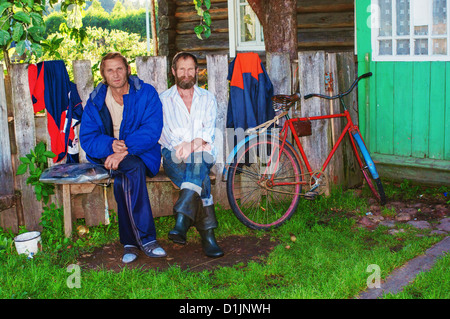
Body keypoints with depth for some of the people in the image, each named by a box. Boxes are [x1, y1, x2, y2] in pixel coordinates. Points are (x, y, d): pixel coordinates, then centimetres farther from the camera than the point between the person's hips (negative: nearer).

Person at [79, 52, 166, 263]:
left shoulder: (146, 93, -1)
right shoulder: (96, 101, 7)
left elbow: (152, 130, -13)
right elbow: (87, 139, 1)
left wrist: (124, 151, -26)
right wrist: (110, 145, -22)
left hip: (142, 153, -1)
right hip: (107, 155, 1)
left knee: (123, 178, -35)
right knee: (133, 168, -34)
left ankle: (130, 241, -28)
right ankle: (145, 238, -34)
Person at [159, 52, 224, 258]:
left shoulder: (207, 98, 19)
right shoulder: (163, 100, 14)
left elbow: (210, 128, 4)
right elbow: (165, 132, 2)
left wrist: (197, 143, -19)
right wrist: (181, 145, -19)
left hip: (203, 153, 1)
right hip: (173, 155, -1)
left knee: (197, 160, -39)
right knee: (201, 179, -34)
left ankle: (181, 221, -50)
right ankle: (207, 235, -40)